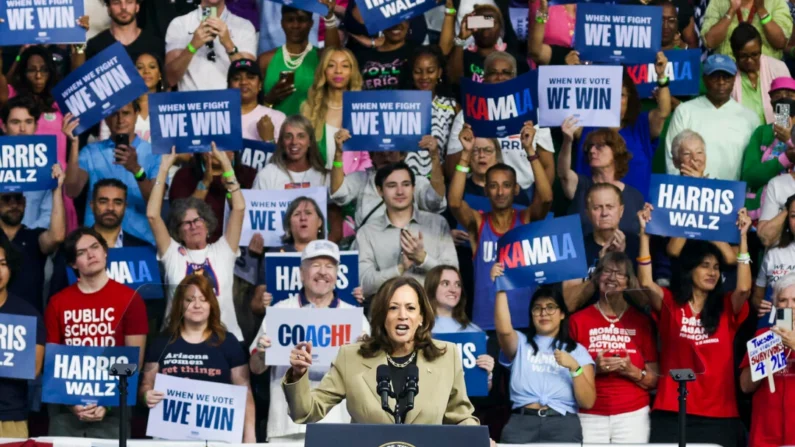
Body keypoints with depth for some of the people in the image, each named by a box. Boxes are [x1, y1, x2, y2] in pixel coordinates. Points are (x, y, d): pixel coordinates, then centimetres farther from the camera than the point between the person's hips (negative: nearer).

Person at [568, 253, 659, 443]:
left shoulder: (641, 321, 7)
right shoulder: (578, 320, 4)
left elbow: (654, 380, 8)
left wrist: (632, 371, -11)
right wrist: (593, 369, -12)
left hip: (633, 415, 1)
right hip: (589, 416, -1)